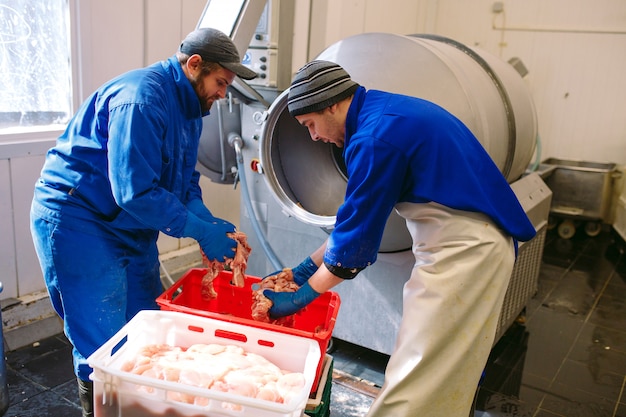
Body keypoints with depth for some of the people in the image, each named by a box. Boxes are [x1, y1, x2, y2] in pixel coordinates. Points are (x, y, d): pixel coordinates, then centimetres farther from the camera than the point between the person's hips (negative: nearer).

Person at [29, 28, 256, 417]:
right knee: (104, 346, -2)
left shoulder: (189, 107, 6)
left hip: (131, 224, 10)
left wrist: (210, 223, -8)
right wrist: (201, 231, -23)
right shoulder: (142, 100, -25)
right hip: (78, 221, -9)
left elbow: (185, 180, 9)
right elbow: (135, 193, -29)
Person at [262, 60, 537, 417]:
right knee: (437, 376, 20)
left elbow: (357, 240, -16)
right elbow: (358, 216, 15)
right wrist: (307, 268, 15)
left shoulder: (375, 138, -20)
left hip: (464, 250, -10)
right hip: (466, 243, 10)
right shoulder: (387, 110, 11)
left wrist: (300, 297, -3)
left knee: (414, 383, -1)